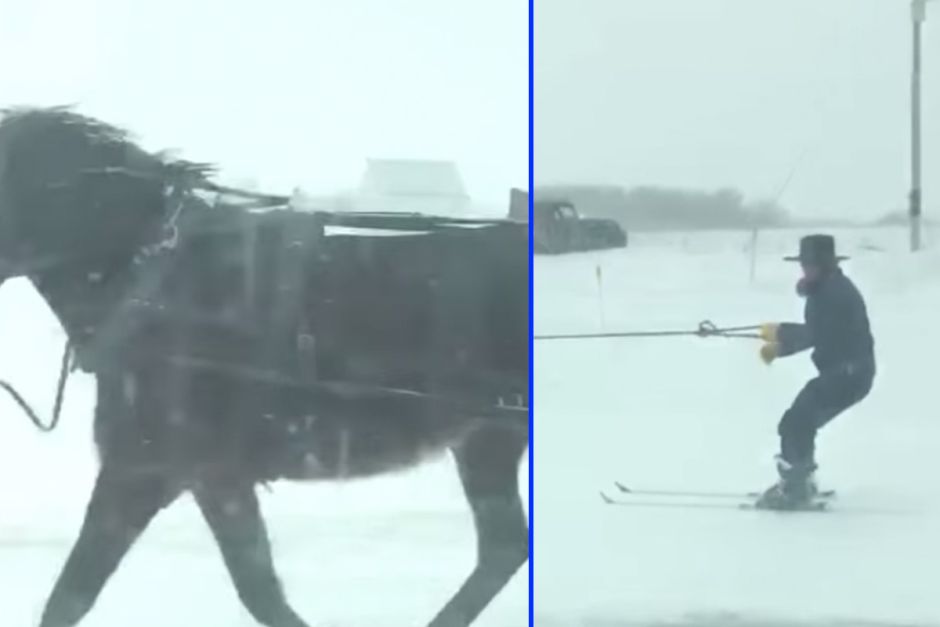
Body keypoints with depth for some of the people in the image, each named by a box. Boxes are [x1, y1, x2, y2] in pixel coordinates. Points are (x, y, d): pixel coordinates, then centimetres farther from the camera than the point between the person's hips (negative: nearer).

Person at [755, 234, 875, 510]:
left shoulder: (834, 293, -18)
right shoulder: (828, 289, 16)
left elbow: (814, 333, -24)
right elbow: (816, 333, 20)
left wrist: (779, 332, -12)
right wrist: (779, 347, 9)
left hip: (848, 373, -11)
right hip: (844, 372, 11)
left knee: (795, 422, -14)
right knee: (800, 422, 18)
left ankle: (792, 486, -11)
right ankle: (801, 480, 31)